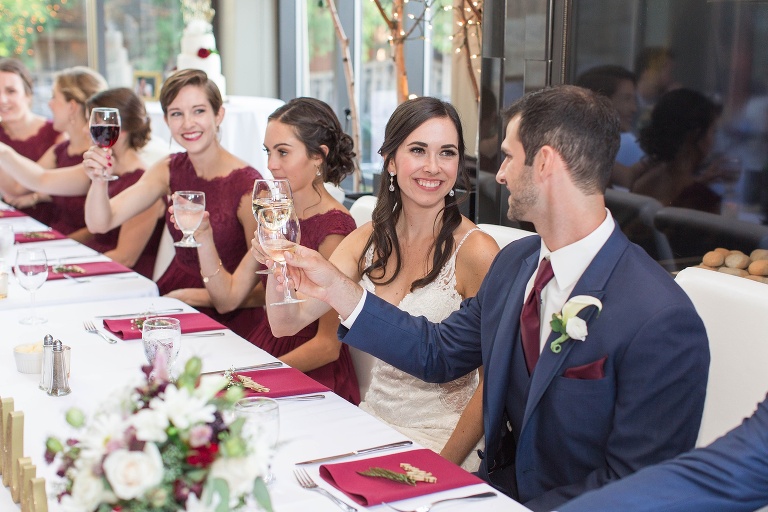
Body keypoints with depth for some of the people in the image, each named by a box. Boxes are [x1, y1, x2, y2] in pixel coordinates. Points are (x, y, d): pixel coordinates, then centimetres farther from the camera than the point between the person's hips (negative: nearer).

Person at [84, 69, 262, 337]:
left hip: (223, 318, -6)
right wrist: (99, 180, -22)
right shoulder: (170, 170, 2)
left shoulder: (248, 186, -17)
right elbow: (100, 223, -2)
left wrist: (190, 296, -15)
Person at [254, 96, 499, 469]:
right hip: (373, 420, 6)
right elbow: (285, 323, 0)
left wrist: (444, 464, -17)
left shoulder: (475, 250, -12)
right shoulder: (367, 240, 5)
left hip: (439, 439, -5)